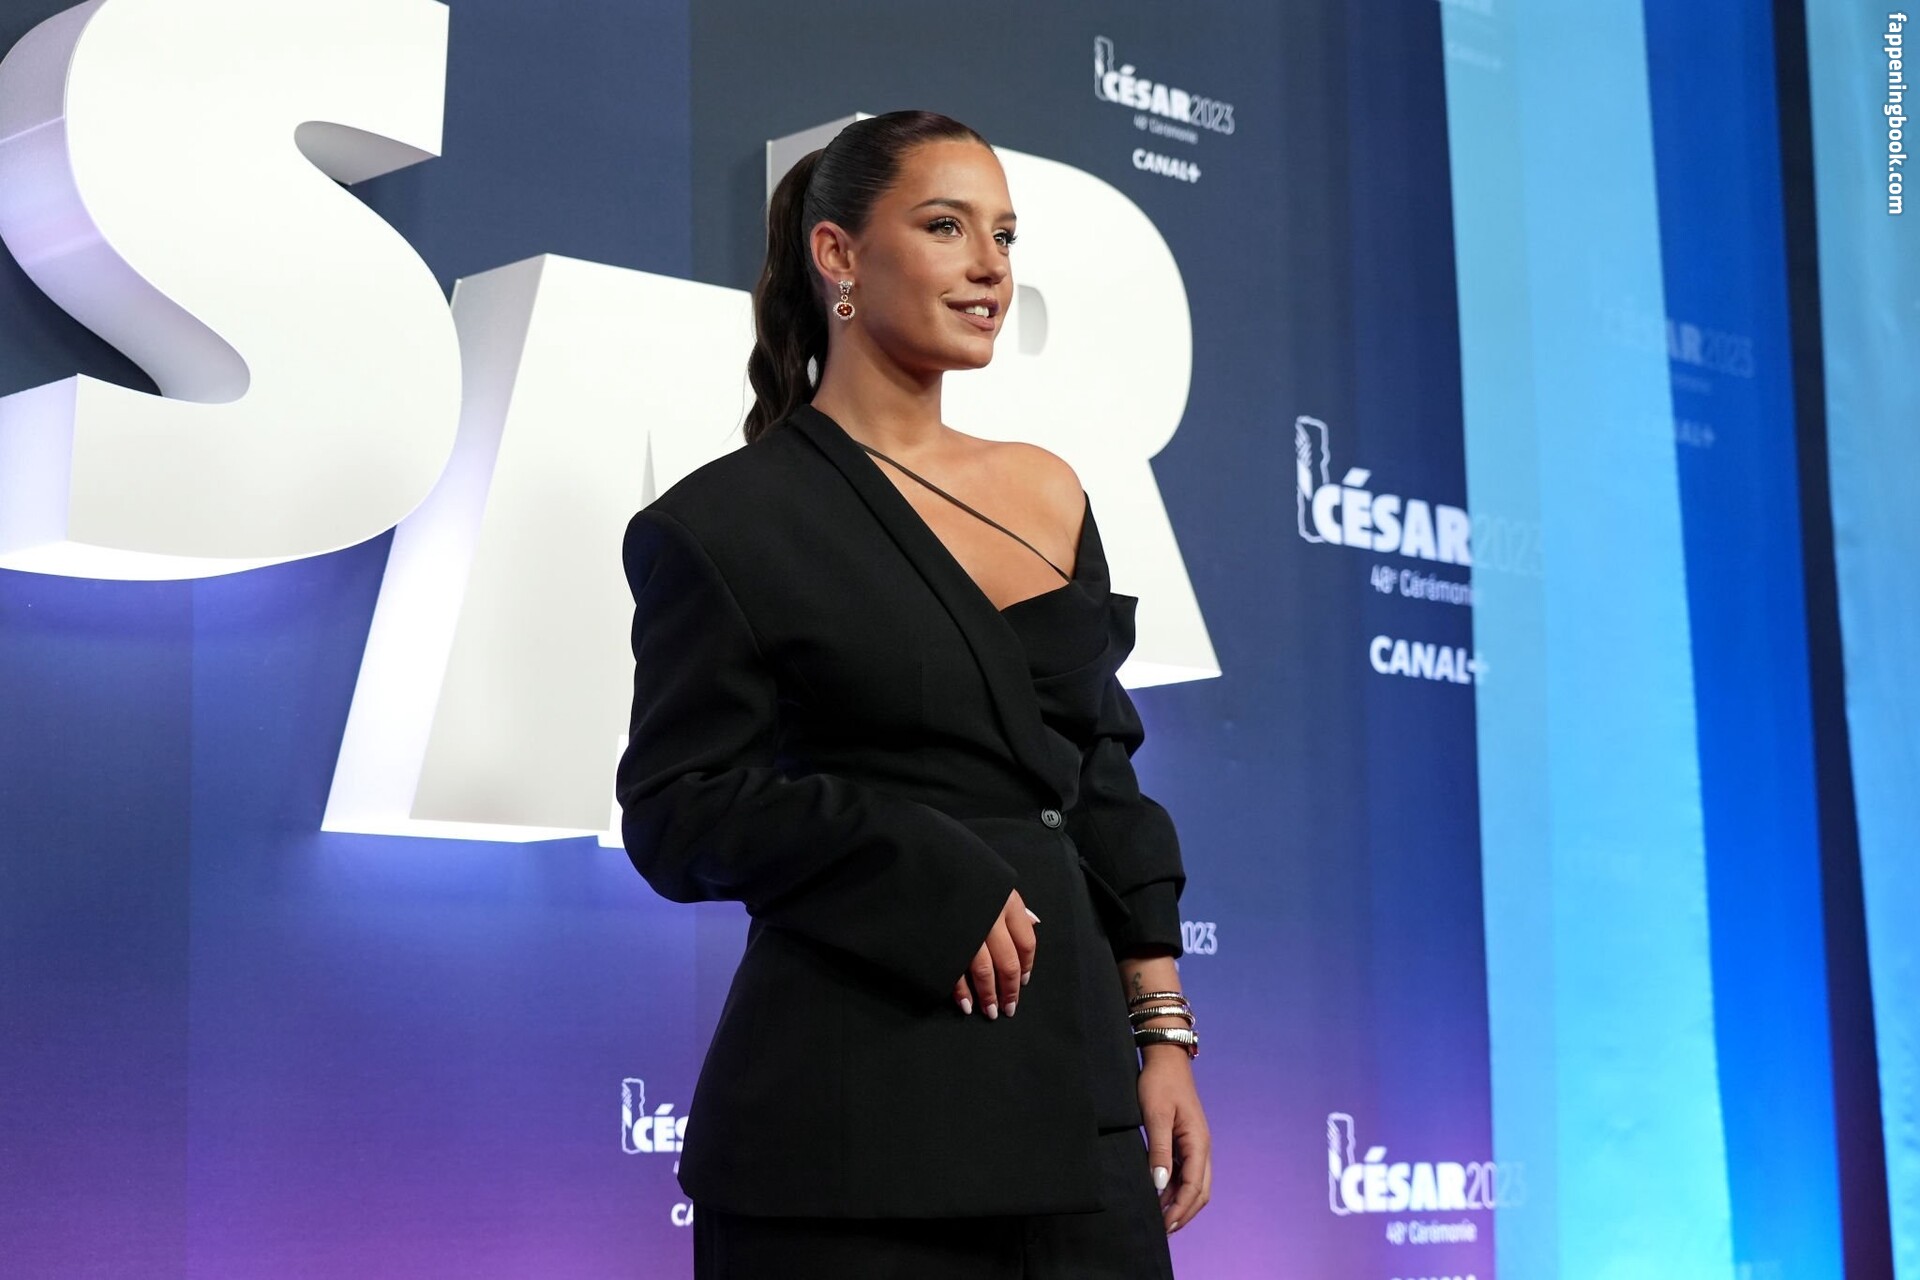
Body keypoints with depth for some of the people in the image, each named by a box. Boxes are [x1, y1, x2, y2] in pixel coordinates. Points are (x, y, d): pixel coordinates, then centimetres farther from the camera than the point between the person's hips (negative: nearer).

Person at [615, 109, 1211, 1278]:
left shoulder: (1047, 494, 12)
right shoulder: (730, 520, -4)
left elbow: (1107, 784, 13)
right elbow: (678, 812, -6)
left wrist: (1164, 1032, 6)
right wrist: (922, 872, -17)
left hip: (1072, 1094, 5)